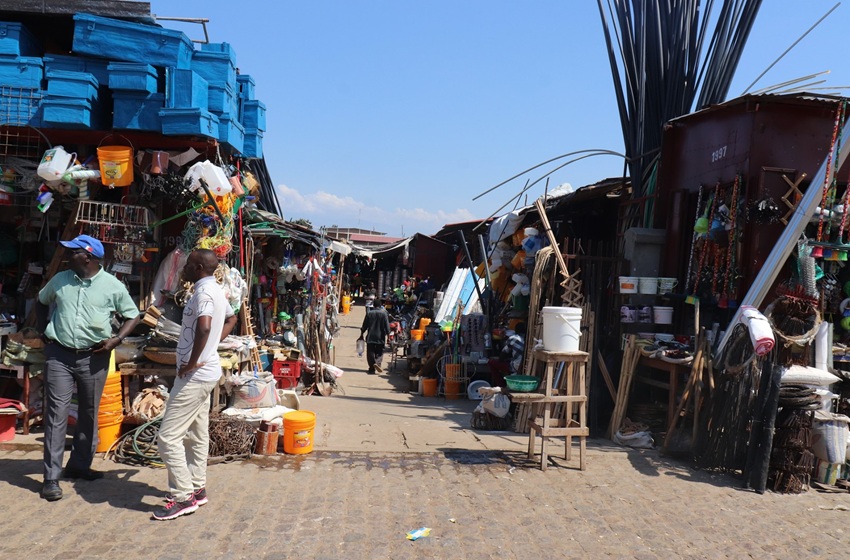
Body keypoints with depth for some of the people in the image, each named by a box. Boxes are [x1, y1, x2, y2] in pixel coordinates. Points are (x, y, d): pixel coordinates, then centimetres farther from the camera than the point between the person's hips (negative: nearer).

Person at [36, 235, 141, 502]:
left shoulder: (113, 286, -5)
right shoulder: (60, 280, 3)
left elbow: (133, 315, 4)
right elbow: (41, 302, 22)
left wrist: (116, 340, -9)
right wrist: (43, 331, 10)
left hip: (94, 357, 0)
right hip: (59, 355, 1)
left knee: (89, 414, 11)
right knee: (56, 414, -3)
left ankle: (79, 465, 29)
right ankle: (51, 477, 2)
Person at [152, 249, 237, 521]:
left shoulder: (204, 291, -18)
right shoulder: (216, 290, 12)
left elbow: (204, 326, -36)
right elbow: (231, 318, 30)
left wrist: (192, 362, -25)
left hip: (195, 375, -11)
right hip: (206, 373, 11)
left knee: (169, 437, -6)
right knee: (197, 435, 17)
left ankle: (183, 497, 0)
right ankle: (197, 489, 27)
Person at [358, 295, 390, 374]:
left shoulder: (369, 313, 1)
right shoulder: (384, 313, -5)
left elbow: (365, 325, 5)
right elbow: (387, 326, -6)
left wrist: (361, 335, 15)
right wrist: (388, 335, 1)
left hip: (370, 337, 1)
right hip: (380, 337, -1)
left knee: (370, 353, 7)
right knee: (379, 353, 8)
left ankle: (372, 368, -1)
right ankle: (377, 363, -17)